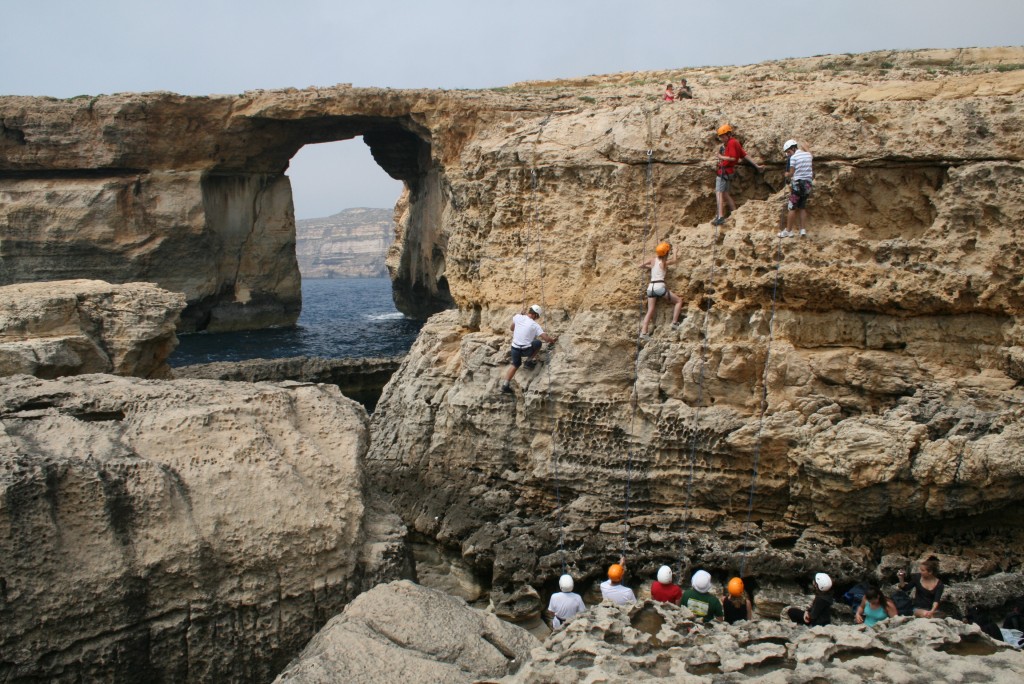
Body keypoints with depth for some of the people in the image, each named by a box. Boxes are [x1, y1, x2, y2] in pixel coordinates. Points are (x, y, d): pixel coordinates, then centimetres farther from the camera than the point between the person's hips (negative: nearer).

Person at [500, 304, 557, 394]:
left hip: (515, 348, 4)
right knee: (538, 343, 21)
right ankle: (529, 361, 22)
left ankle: (506, 384, 16)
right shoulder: (535, 325, -9)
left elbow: (512, 327, 20)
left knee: (515, 364, 26)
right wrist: (552, 339, 10)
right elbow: (546, 338, -11)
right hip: (526, 350, -4)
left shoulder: (518, 317, 1)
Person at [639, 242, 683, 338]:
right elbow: (674, 260, 24)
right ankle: (674, 323, 3)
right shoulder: (665, 262, 3)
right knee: (679, 301, 9)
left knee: (650, 311, 5)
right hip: (660, 286, -5)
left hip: (651, 286, 5)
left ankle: (643, 332, -7)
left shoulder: (653, 259, 10)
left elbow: (641, 266, 17)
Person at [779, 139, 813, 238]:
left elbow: (791, 173, -12)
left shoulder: (793, 157, -11)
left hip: (797, 184, -6)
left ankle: (788, 231, 1)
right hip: (808, 183, 6)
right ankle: (803, 230, 5)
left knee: (792, 208, 0)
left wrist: (787, 176, 7)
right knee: (802, 207, 12)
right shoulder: (808, 155, 8)